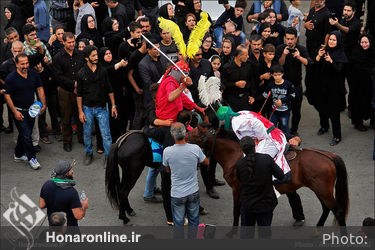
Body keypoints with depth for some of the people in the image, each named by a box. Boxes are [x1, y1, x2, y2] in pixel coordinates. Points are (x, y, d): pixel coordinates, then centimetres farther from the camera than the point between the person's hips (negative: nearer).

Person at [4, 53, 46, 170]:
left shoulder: (34, 74, -1)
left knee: (25, 134, 15)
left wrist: (43, 104, 1)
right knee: (26, 135, -8)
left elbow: (40, 89, 8)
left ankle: (18, 155, 30)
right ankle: (31, 157, 2)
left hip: (31, 110, 5)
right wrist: (15, 112, -15)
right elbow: (7, 96, -11)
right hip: (19, 111, -5)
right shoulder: (11, 78, -14)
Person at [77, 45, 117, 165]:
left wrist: (113, 106, 4)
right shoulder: (81, 73, -4)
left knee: (106, 135, -3)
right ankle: (89, 153, 32)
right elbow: (79, 94, 1)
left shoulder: (102, 70, -1)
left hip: (101, 108, 0)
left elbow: (109, 90, 7)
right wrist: (80, 111, -3)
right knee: (87, 134, 12)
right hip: (87, 108, 0)